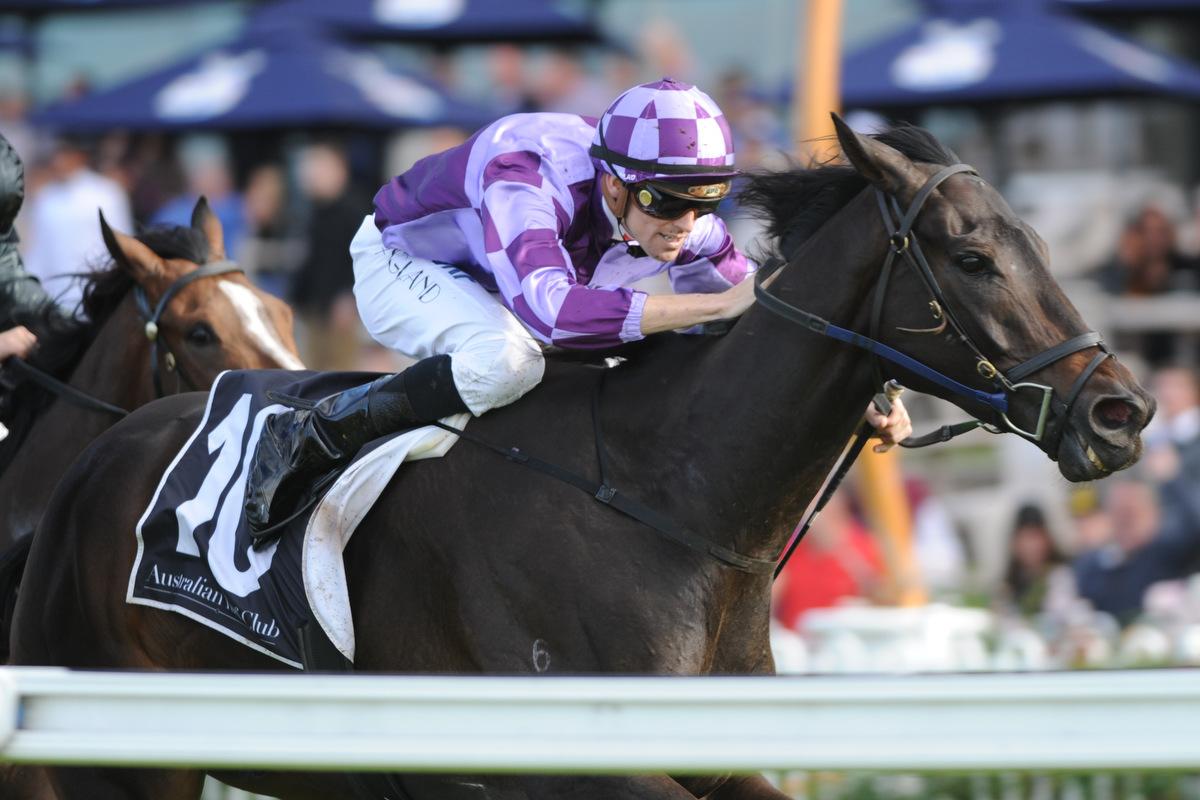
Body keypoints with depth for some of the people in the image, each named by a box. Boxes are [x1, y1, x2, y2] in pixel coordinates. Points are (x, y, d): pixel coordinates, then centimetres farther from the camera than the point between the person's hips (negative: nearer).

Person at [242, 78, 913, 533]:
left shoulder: (684, 220, -21)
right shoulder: (526, 177, -42)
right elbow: (554, 307, -58)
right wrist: (721, 304, -58)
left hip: (505, 291, 7)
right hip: (405, 267, -7)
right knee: (507, 358, -38)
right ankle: (310, 441, -23)